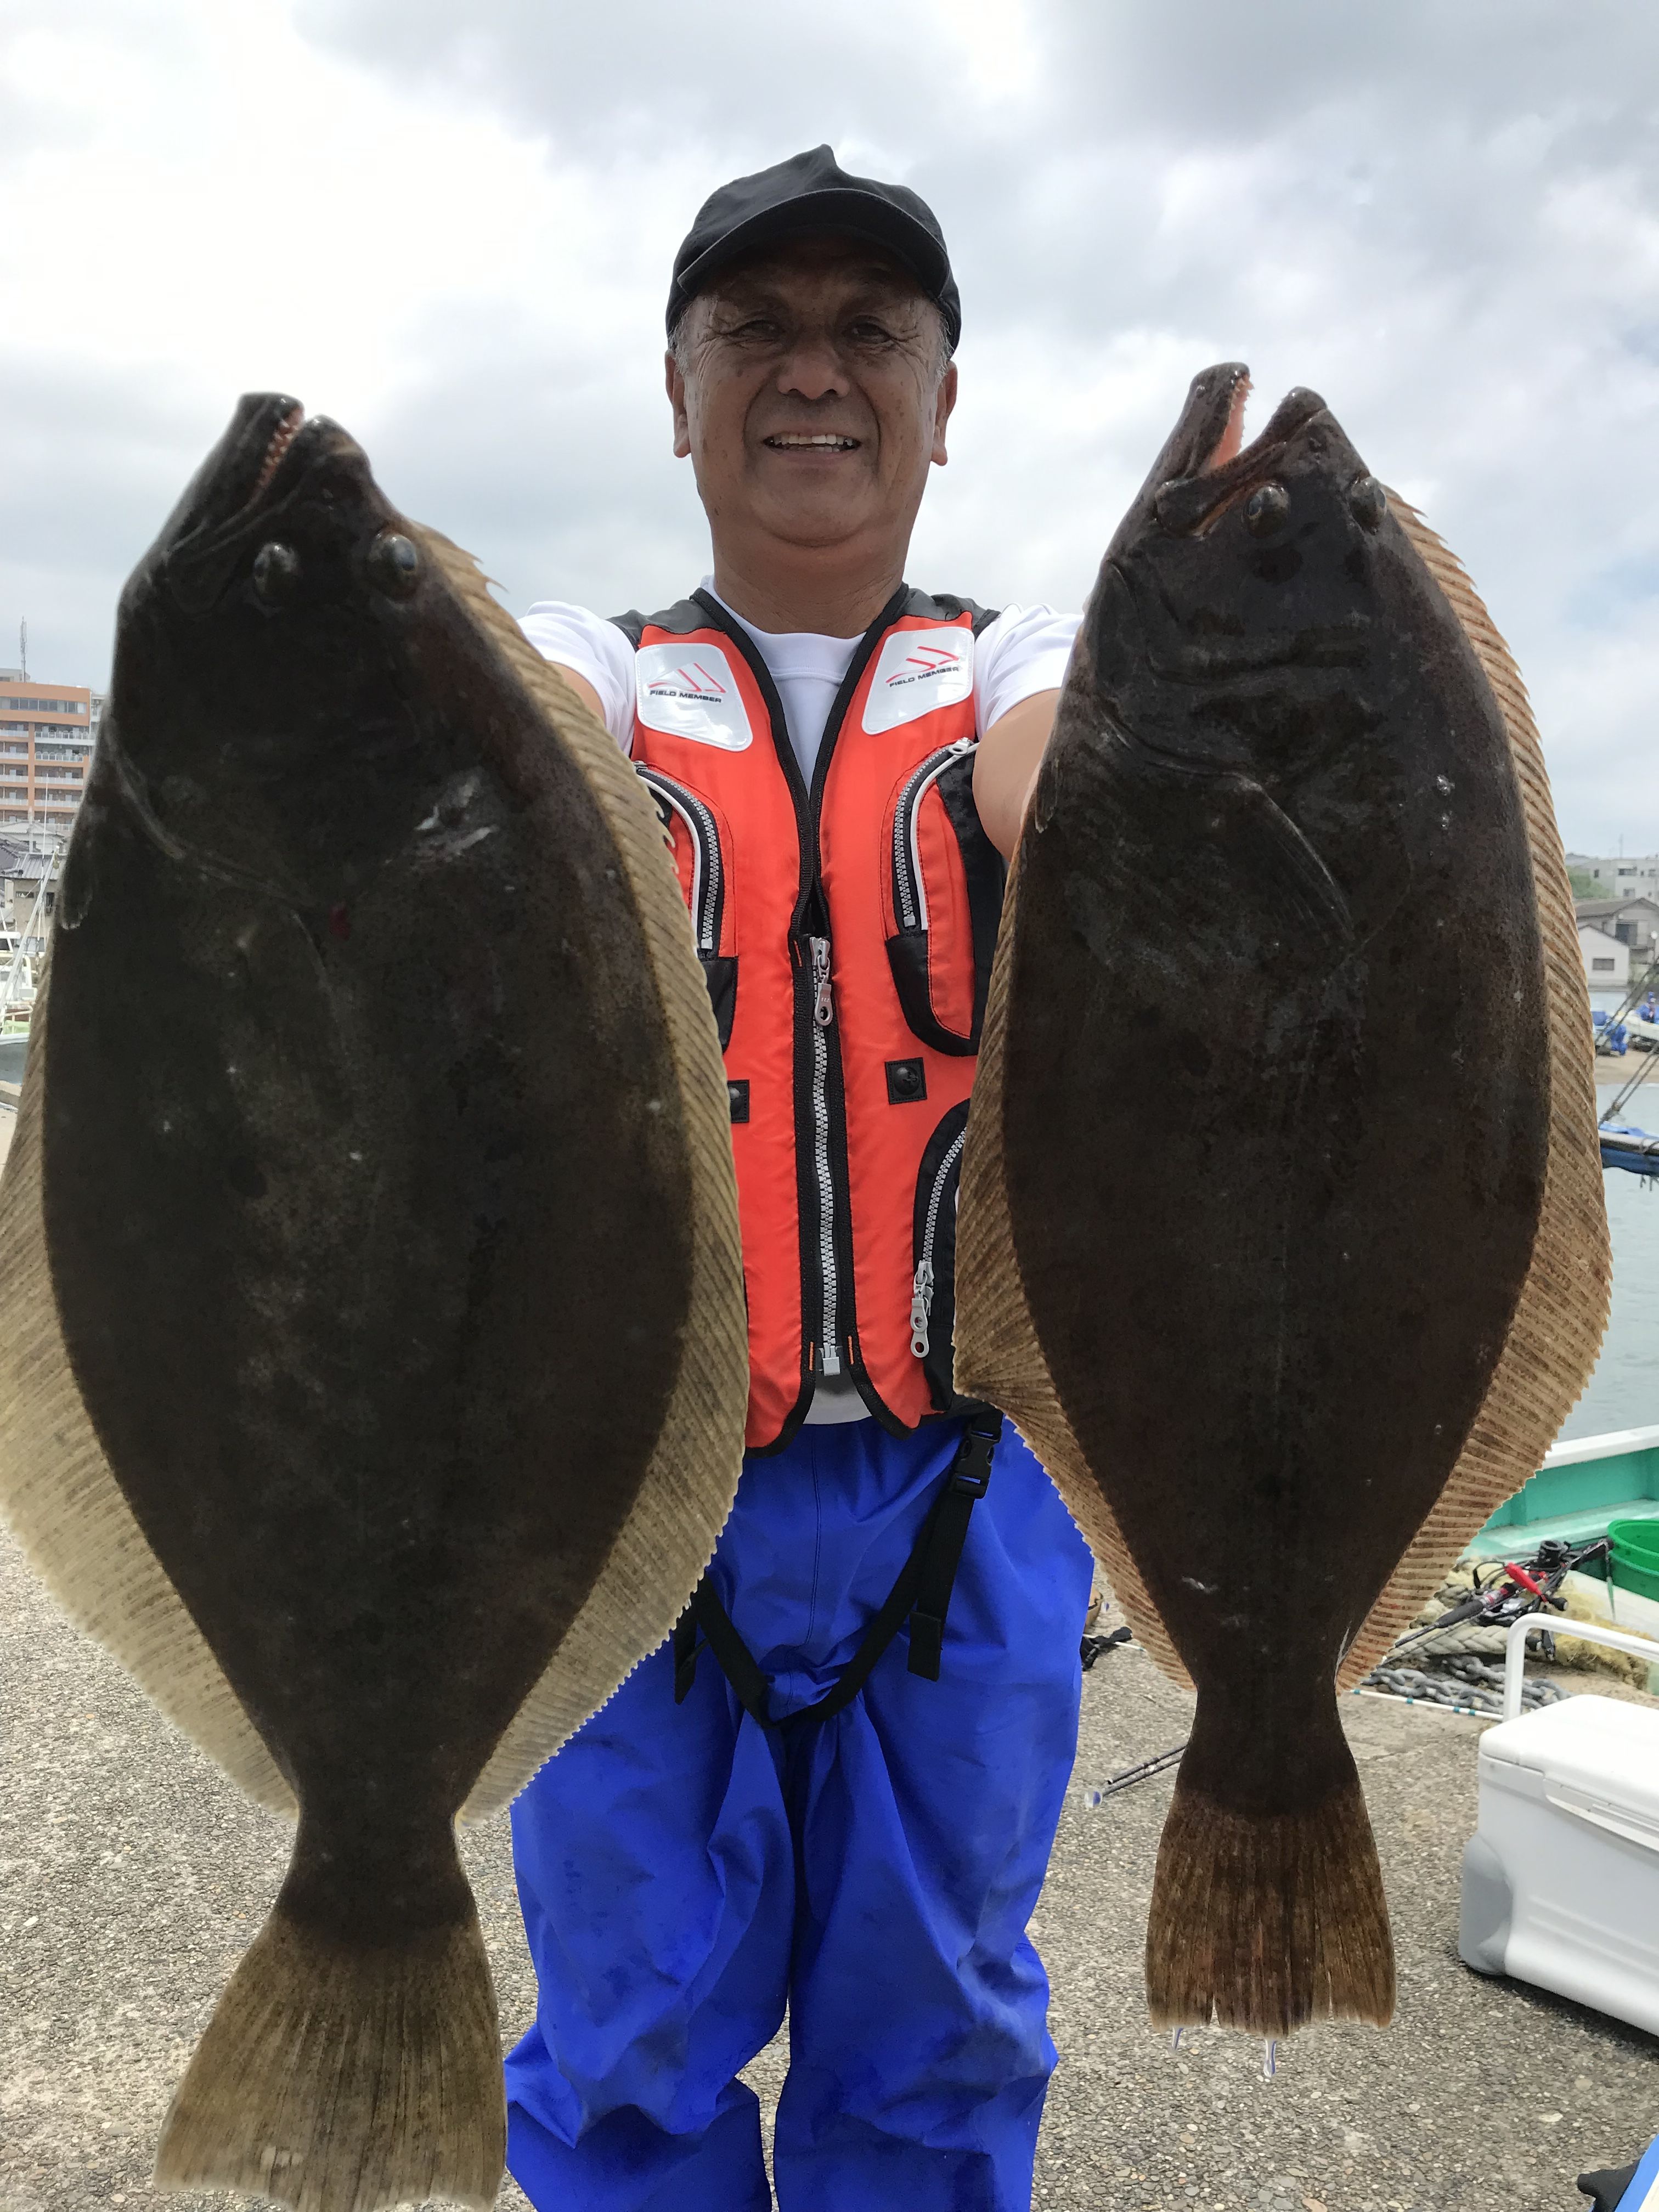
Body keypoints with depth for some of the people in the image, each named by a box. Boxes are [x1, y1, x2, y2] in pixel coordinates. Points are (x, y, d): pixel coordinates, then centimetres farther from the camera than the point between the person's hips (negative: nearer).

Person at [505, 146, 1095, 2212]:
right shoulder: (602, 670, 3)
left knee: (934, 2031, 18)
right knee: (630, 2038, 15)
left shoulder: (1012, 664, 4)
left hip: (961, 1480, 1)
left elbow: (1060, 789, -20)